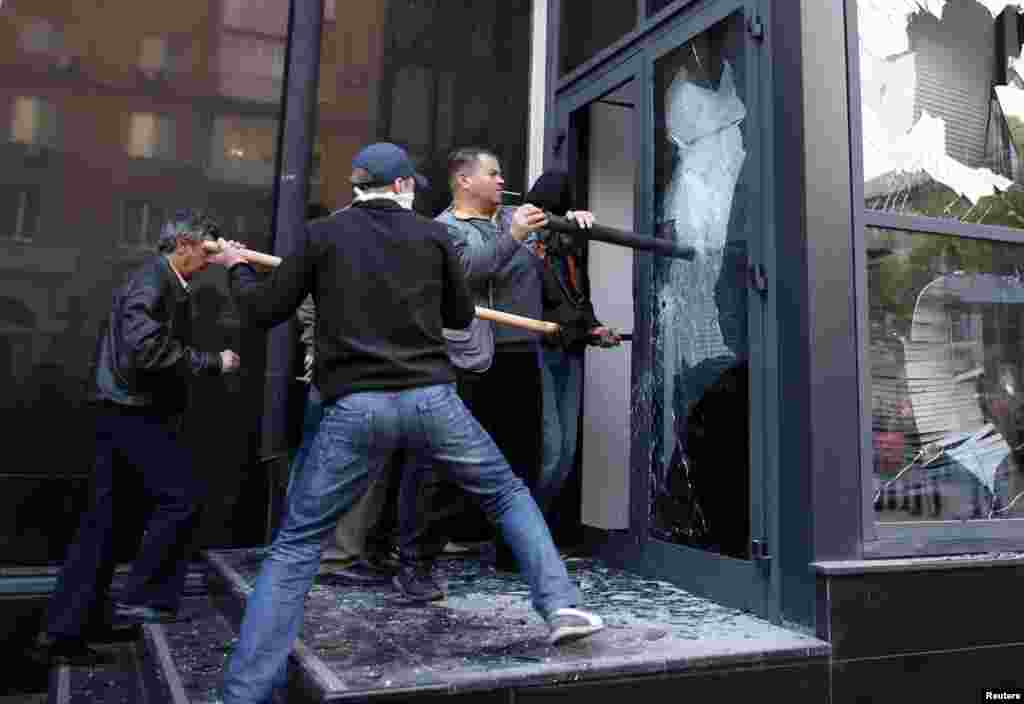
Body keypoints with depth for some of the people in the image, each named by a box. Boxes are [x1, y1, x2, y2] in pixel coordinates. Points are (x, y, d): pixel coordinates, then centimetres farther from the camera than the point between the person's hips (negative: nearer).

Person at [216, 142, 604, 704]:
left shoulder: (323, 235, 7)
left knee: (295, 546, 10)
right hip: (430, 399, 1)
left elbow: (262, 312, 11)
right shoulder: (431, 235, 10)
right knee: (509, 494, 21)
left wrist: (238, 269, 30)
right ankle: (560, 606, 13)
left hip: (355, 408, 0)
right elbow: (462, 316, 19)